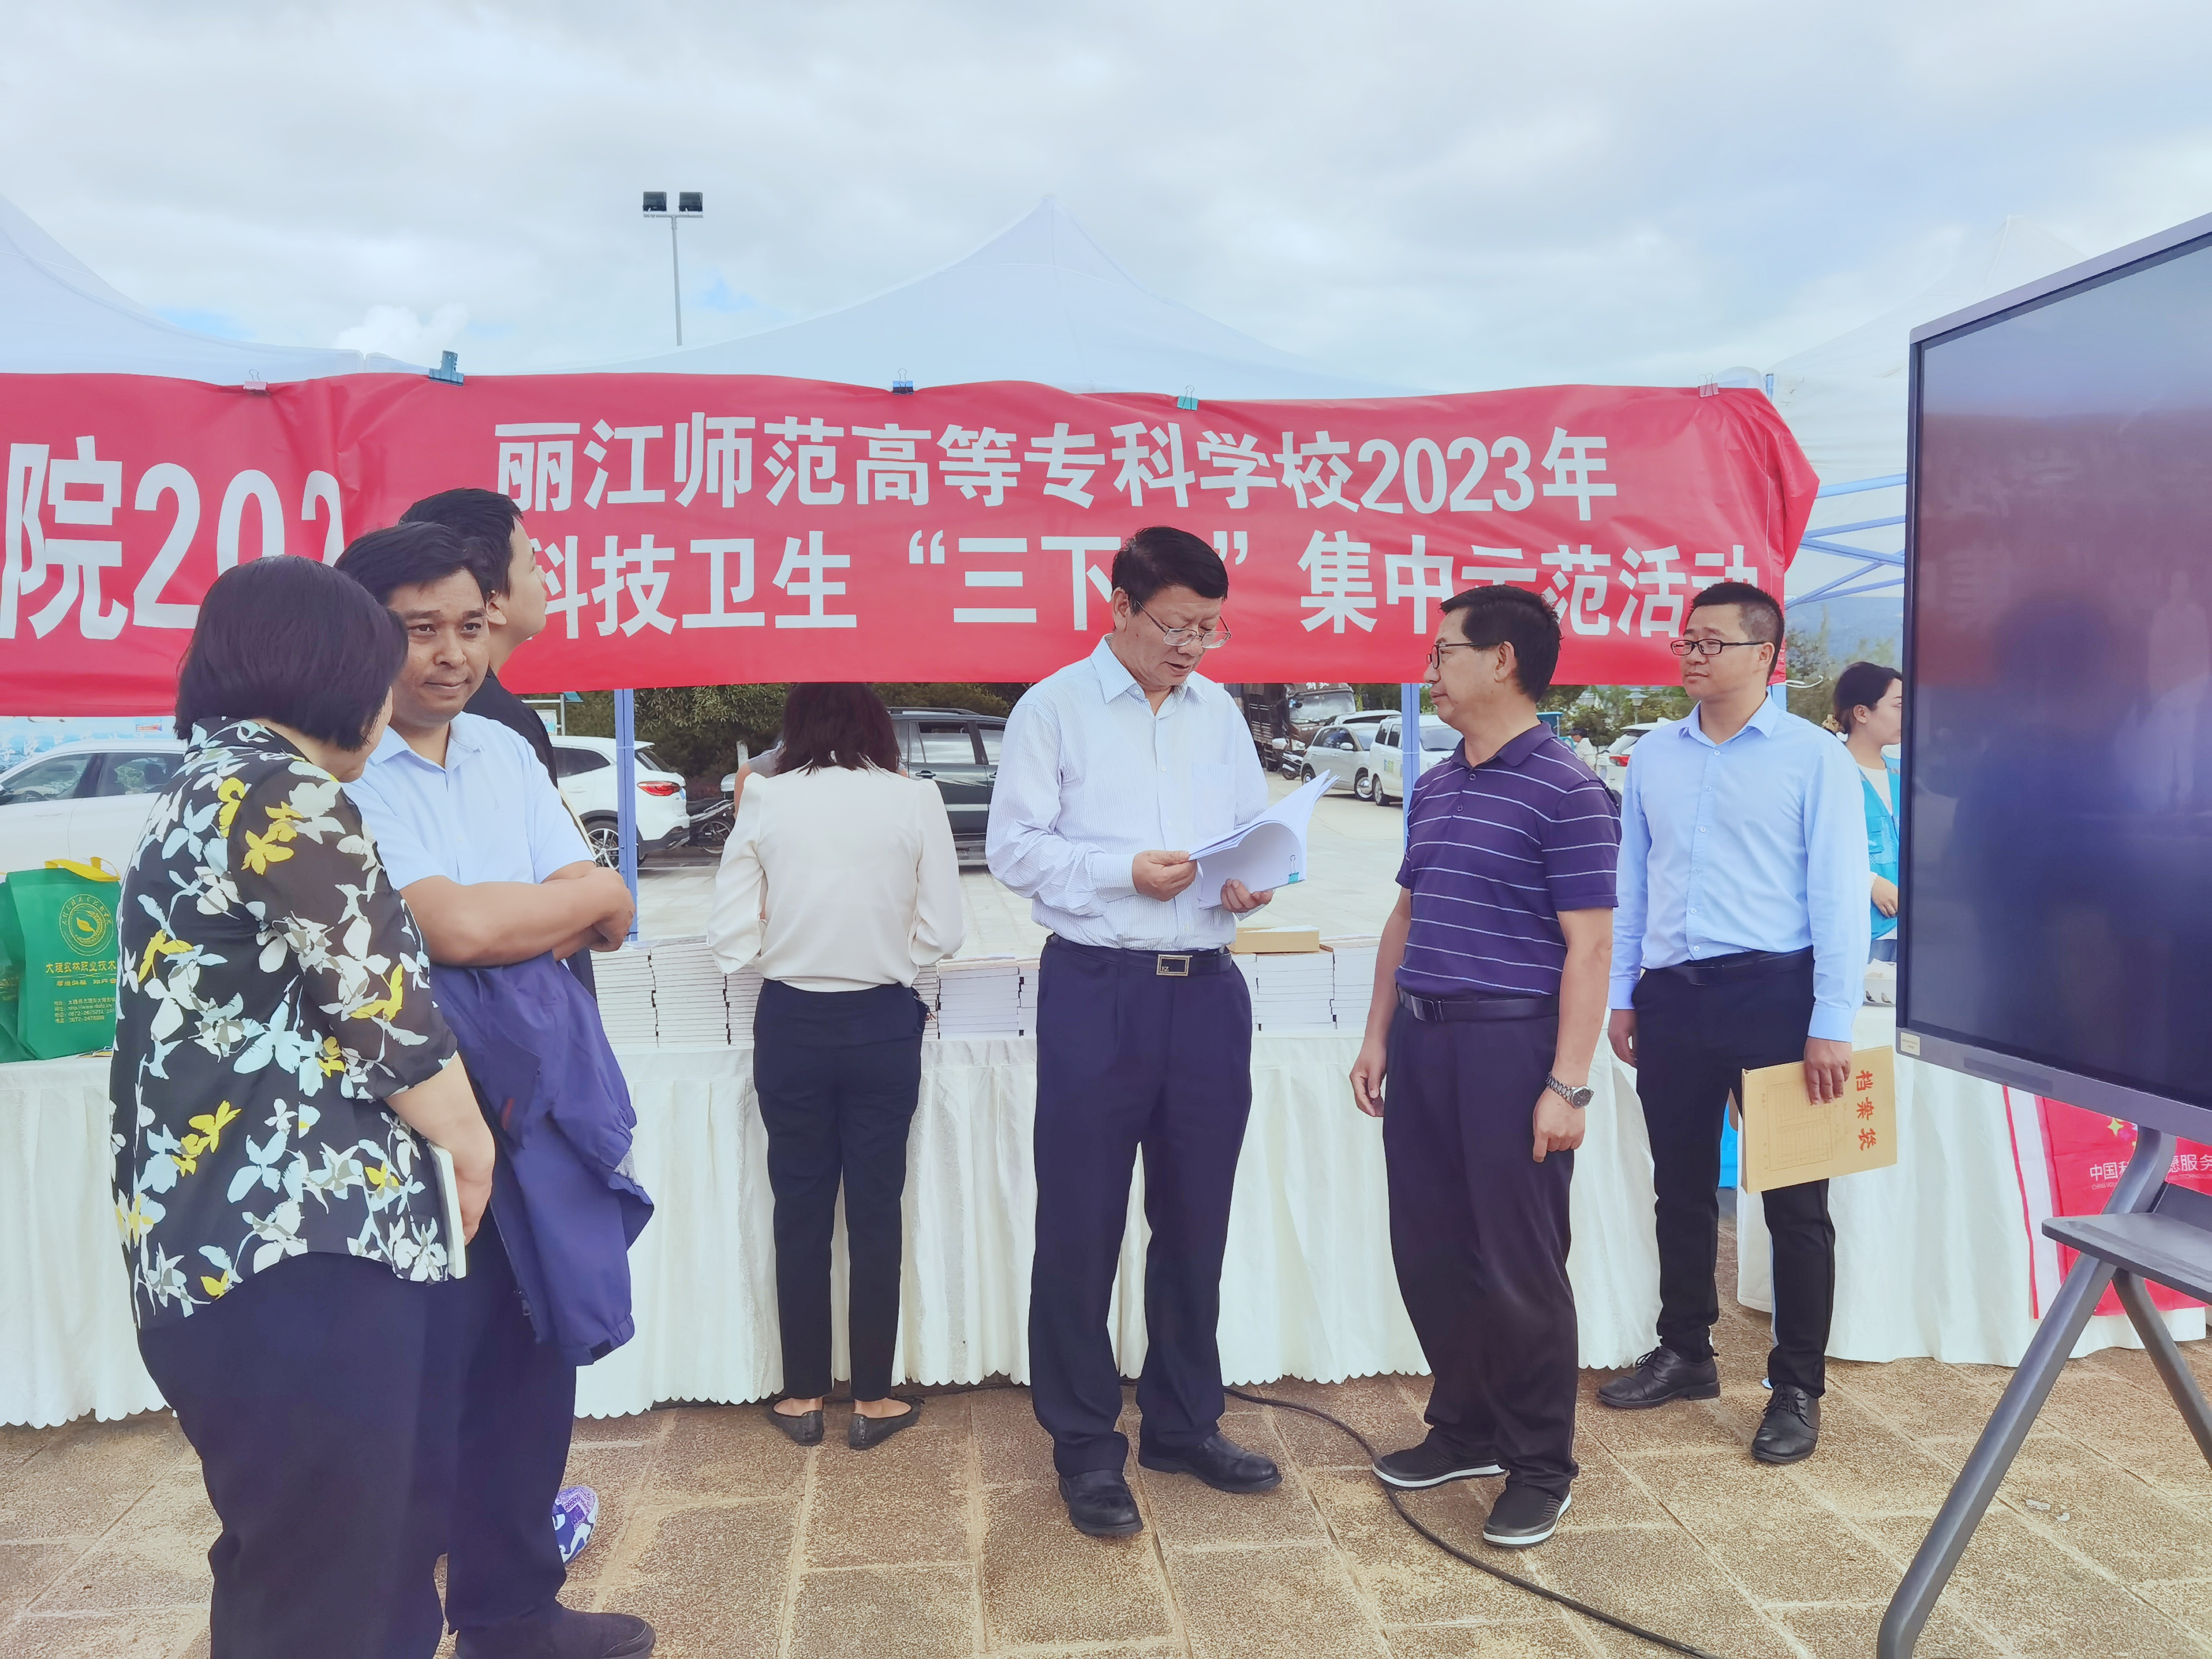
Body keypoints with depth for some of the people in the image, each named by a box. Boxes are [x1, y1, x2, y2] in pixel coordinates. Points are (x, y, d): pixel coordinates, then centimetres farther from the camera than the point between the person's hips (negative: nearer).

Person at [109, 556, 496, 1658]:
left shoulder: (197, 796, 19)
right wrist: (470, 1141, 4)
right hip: (301, 1259, -11)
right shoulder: (281, 795, -13)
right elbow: (382, 1014, -14)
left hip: (213, 1255, 11)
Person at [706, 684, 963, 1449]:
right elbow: (941, 935, -5)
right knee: (875, 1209, 11)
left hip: (791, 1026, 1)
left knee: (800, 1210, 13)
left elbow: (731, 940, -6)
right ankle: (872, 1400, 21)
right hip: (883, 1026, 0)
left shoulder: (766, 802, -6)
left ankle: (803, 1396, 25)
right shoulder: (915, 800, -7)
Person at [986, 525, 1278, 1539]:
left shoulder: (1218, 711, 13)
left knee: (1195, 1220, 14)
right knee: (1081, 1226, 3)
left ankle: (1183, 1424, 30)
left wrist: (1251, 881, -7)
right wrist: (1126, 870, -18)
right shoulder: (1054, 708, -2)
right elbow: (1013, 848, -7)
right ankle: (1085, 1447, 18)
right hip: (1098, 989, -4)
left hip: (1207, 990, 5)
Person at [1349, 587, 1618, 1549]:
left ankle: (1539, 1467, 20)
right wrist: (1378, 1036, 16)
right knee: (1428, 1252, 14)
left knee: (1518, 1267, 2)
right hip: (1423, 1038, 8)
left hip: (1510, 1039, -7)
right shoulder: (1434, 789, 13)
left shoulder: (1565, 792, -10)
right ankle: (1466, 1430, 32)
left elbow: (1589, 946, -13)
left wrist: (1567, 1085, -17)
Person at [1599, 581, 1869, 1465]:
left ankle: (1799, 1388, 18)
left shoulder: (1813, 757, -5)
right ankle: (1685, 1354, 31)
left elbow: (1840, 894, -8)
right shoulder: (1654, 755, 9)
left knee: (1793, 1200, 5)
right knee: (1681, 1187, 15)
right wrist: (1620, 997, 10)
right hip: (1672, 995, 5)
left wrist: (1832, 1026, -12)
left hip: (1772, 993, -4)